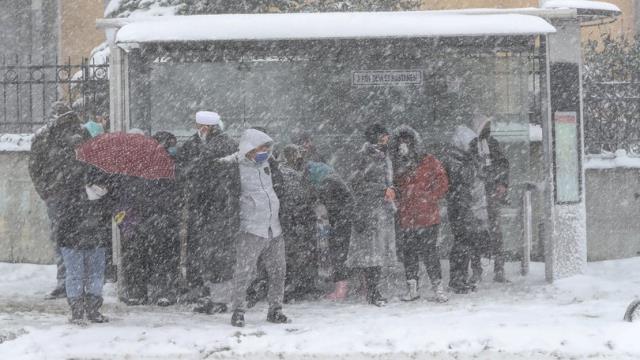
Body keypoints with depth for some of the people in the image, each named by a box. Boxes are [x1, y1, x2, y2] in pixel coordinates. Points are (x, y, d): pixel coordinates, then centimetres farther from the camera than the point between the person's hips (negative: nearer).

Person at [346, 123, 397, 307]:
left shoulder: (384, 157, 18)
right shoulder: (365, 157, -8)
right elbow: (357, 183, -14)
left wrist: (390, 190, 8)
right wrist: (382, 189, -15)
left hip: (385, 209, 8)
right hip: (368, 209, -8)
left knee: (381, 249, 7)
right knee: (370, 249, -10)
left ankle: (374, 291, 11)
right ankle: (372, 292, -10)